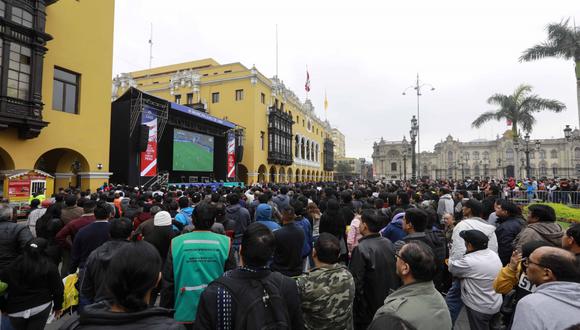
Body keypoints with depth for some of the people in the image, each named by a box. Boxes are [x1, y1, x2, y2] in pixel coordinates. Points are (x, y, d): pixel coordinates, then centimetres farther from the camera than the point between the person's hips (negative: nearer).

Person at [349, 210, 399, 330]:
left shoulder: (361, 249, -25)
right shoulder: (389, 243, -4)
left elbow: (355, 281, -23)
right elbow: (395, 273, 6)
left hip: (369, 307, -6)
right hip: (391, 302, 7)